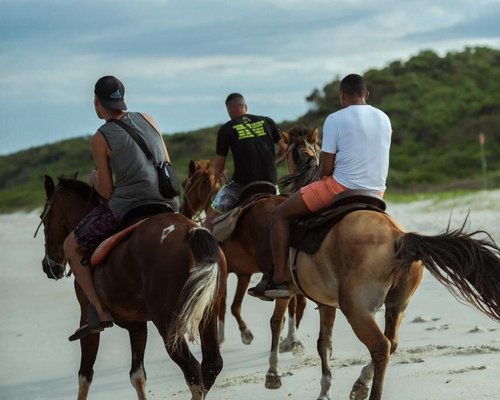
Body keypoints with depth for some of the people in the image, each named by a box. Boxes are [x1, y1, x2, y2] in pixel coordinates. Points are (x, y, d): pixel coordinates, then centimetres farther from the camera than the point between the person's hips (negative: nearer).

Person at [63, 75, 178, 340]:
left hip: (127, 207, -5)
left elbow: (106, 191, -2)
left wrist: (95, 179, 19)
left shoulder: (100, 139, -5)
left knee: (72, 247, 12)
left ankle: (100, 313, 3)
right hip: (169, 206, 5)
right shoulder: (148, 120, 9)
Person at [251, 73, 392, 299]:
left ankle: (279, 280, -1)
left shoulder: (335, 120, -9)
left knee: (281, 215, 6)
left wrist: (322, 184, 10)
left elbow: (326, 168, -10)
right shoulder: (384, 119, 9)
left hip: (341, 187, -6)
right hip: (377, 192, 6)